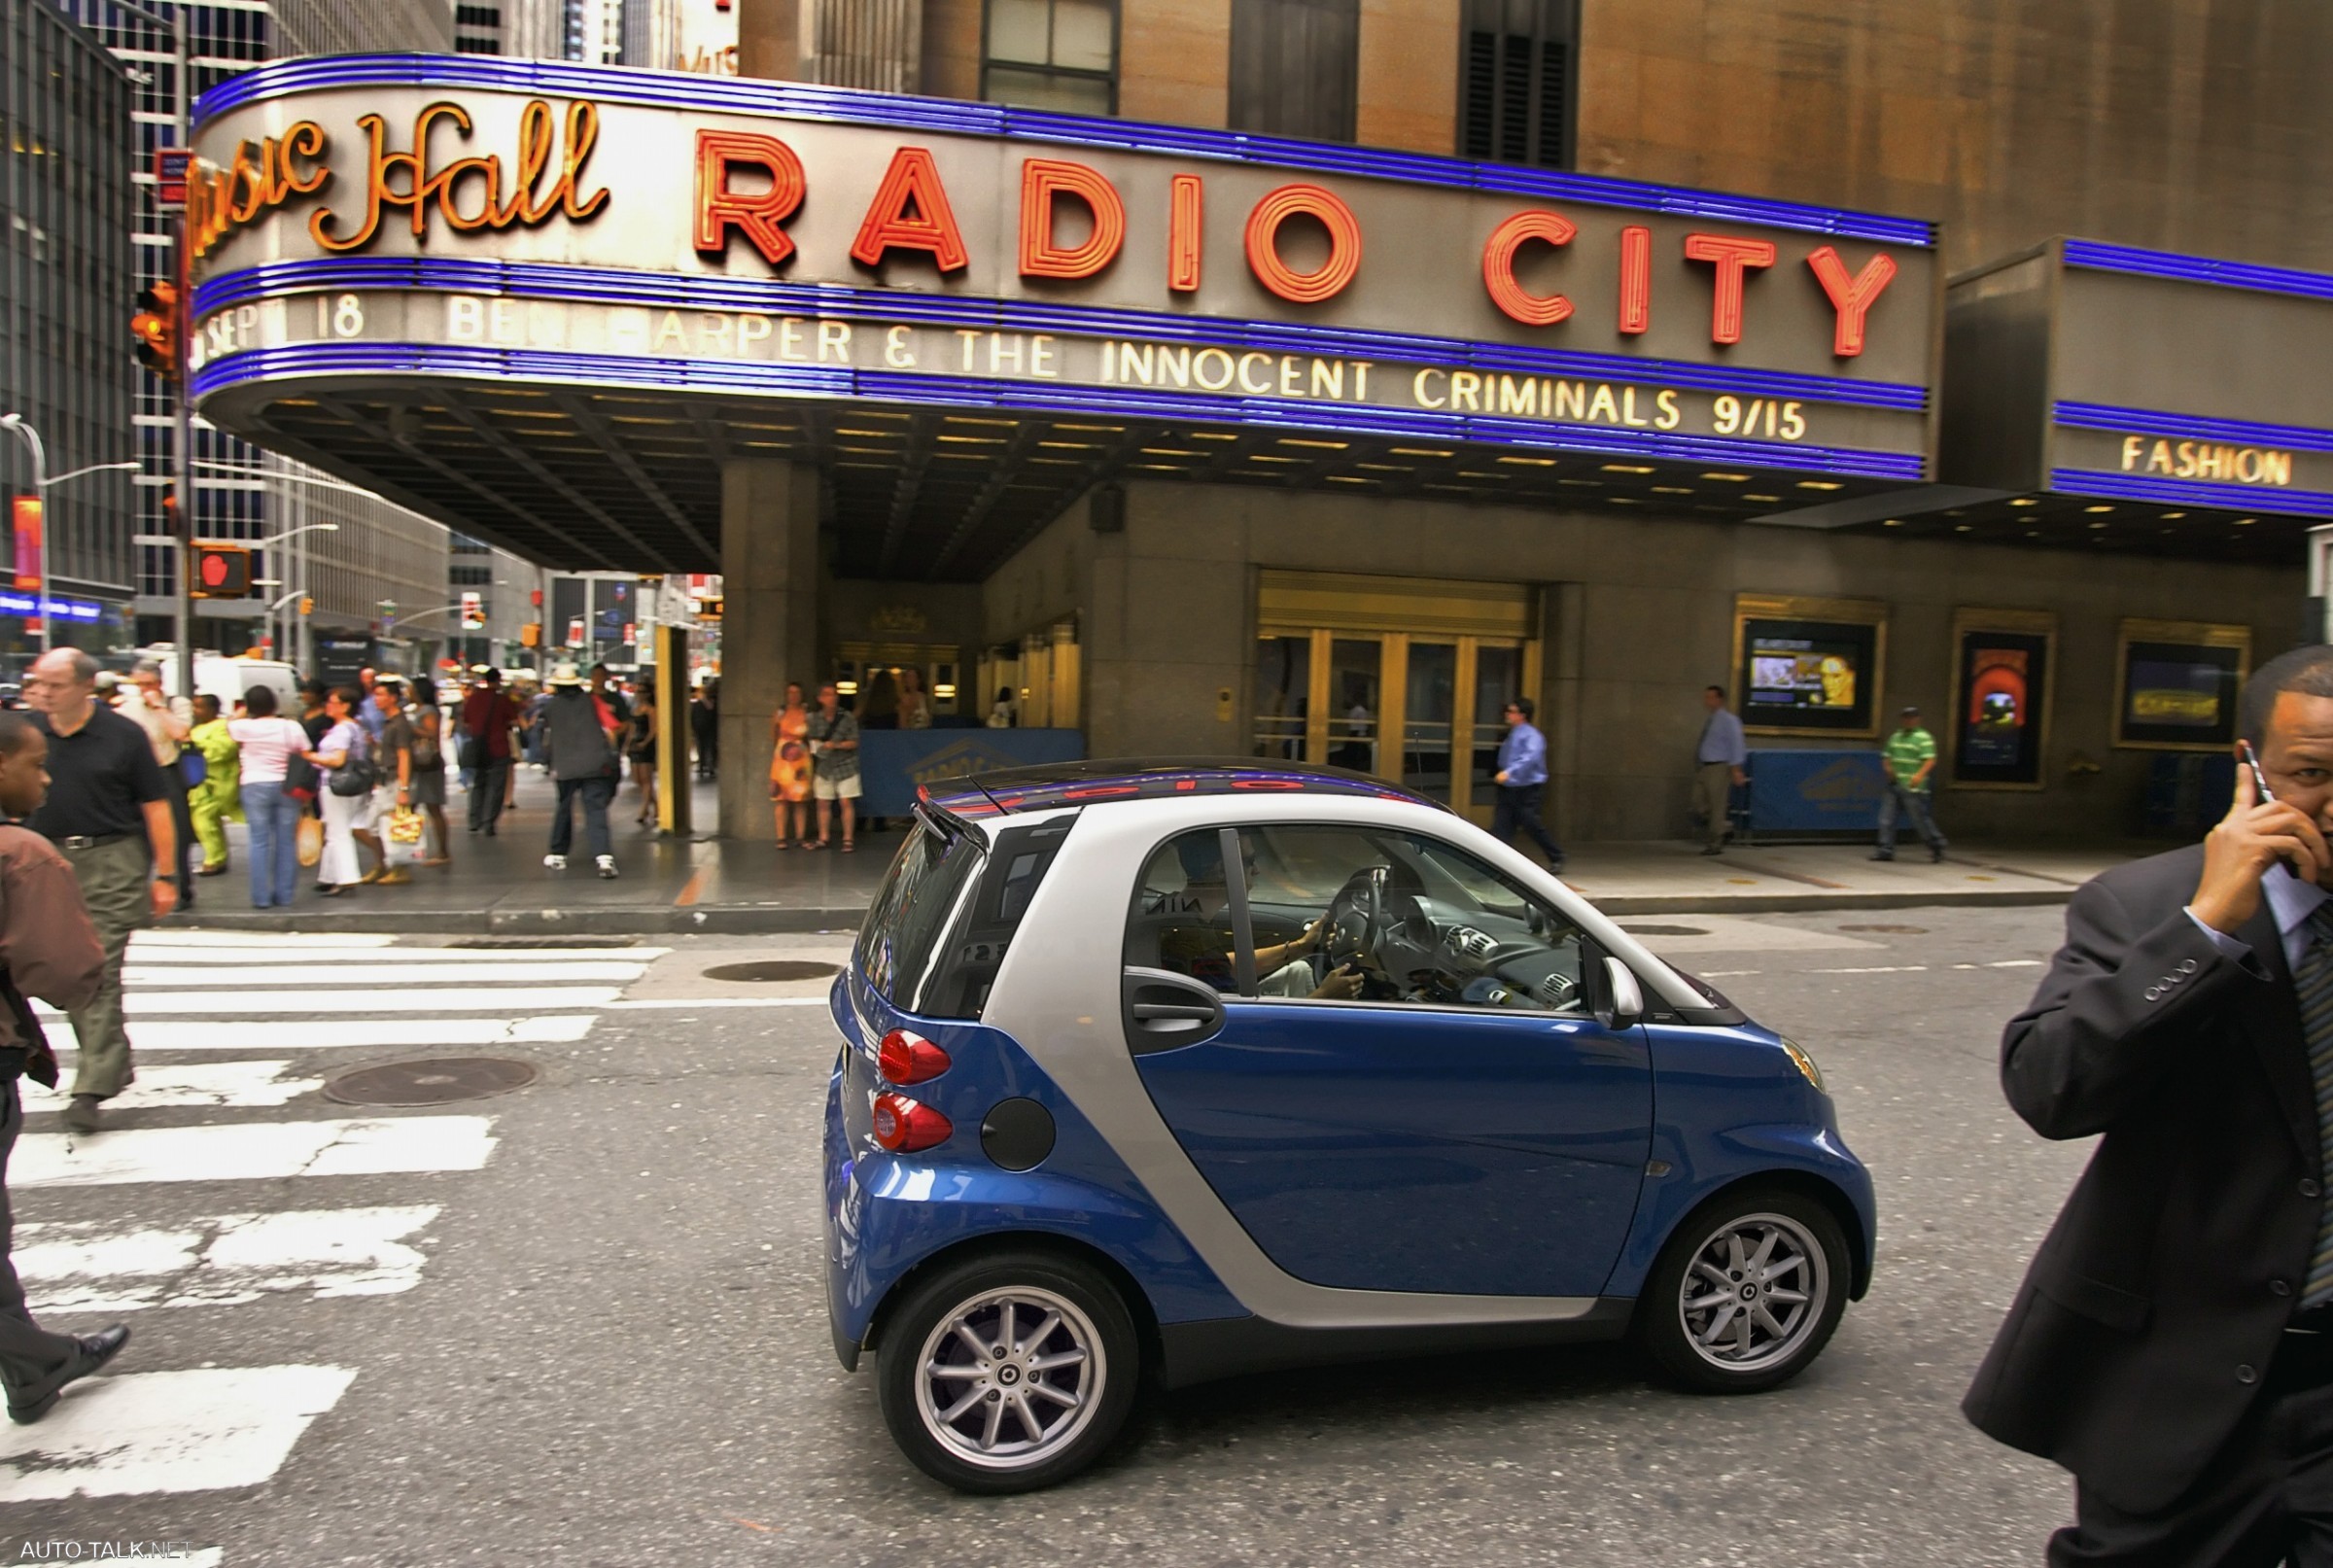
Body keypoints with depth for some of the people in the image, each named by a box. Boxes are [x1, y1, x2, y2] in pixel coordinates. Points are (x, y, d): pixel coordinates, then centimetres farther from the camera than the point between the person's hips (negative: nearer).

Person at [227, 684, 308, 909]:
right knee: (286, 842, 6)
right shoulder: (291, 727, -4)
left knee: (260, 842, 3)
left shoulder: (245, 727, -6)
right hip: (286, 787, 1)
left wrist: (243, 712, 30)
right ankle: (284, 896, 9)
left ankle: (261, 897, 2)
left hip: (256, 787, -1)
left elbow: (228, 724, 16)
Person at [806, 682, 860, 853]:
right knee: (823, 803, 6)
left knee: (846, 802, -6)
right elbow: (811, 741, 10)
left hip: (845, 765, -3)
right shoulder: (815, 719, 1)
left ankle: (848, 840, -2)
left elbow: (854, 742, -6)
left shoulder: (847, 717, -7)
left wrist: (837, 745, -22)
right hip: (823, 766, 3)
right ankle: (823, 839, 16)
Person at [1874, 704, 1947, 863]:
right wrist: (1888, 767, 2)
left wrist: (1920, 775, -32)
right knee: (1886, 817, 1)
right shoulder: (1896, 736, 17)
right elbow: (1886, 756, 24)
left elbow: (1930, 760, -16)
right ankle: (1886, 849, 6)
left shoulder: (1924, 738, -5)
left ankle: (1937, 846, 15)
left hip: (1913, 788, -7)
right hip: (1894, 785, 7)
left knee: (1920, 818, -3)